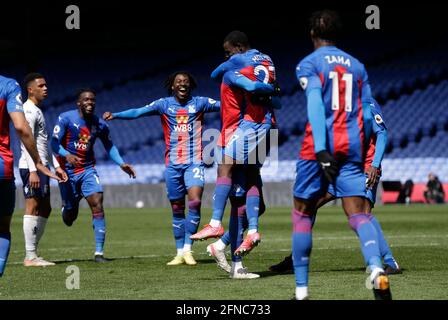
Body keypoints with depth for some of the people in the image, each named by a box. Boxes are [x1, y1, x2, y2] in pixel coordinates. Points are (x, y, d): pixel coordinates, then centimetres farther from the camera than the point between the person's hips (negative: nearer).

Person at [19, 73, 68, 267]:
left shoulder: (37, 111, 22)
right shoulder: (28, 110, -10)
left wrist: (56, 166, 23)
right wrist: (33, 170, -26)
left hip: (41, 167, 10)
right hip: (32, 168, -10)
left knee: (45, 209, 11)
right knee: (33, 208, -10)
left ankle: (32, 253, 13)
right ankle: (30, 257, -11)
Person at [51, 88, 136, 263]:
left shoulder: (100, 124, 0)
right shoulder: (66, 118, -11)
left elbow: (109, 146, 15)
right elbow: (55, 142, -15)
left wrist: (121, 164, 2)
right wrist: (67, 155, -35)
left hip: (88, 170, 2)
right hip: (67, 170, -2)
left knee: (97, 205, -17)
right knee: (70, 216, 6)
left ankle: (99, 253, -15)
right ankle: (66, 206, 48)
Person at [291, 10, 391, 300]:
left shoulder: (308, 64, 2)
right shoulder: (357, 66, 17)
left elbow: (315, 104, -13)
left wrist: (321, 150, -21)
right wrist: (372, 160, 18)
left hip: (320, 147, -3)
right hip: (353, 147, 3)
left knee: (302, 213, 10)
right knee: (358, 213, -5)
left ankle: (301, 290, 11)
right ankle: (376, 268, -33)